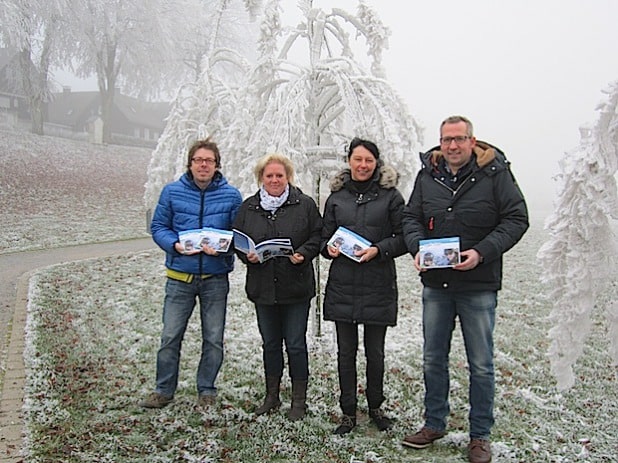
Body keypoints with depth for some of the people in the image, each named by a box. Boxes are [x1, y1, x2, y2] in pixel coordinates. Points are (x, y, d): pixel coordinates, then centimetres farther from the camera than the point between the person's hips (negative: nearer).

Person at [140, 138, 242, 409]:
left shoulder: (231, 196, 0)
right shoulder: (172, 191, 1)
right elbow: (158, 227, 4)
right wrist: (175, 245, -15)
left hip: (216, 278, 0)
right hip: (180, 277, 0)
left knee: (213, 339, 9)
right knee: (170, 337, 5)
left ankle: (206, 391, 25)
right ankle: (164, 390, 21)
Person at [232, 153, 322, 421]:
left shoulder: (304, 205, -1)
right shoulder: (249, 207, 7)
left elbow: (318, 237, -1)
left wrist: (303, 254, -18)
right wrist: (247, 255, -9)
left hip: (296, 287, -3)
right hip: (263, 286, 3)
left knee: (296, 344, 4)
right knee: (270, 343, 15)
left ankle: (299, 400, 18)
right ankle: (272, 396, 29)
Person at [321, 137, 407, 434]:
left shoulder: (390, 195, -1)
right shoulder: (336, 196, 9)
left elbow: (403, 237, -1)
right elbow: (325, 236, 14)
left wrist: (378, 249, -16)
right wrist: (329, 248, -7)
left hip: (378, 286, -2)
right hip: (342, 285, 2)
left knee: (375, 352, 10)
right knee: (346, 351, 8)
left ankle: (375, 407, 31)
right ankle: (348, 412, 22)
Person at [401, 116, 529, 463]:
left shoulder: (495, 172, -7)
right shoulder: (428, 174, 5)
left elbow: (516, 219, -7)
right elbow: (411, 217, 10)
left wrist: (482, 252, -19)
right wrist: (417, 248, -10)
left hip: (479, 284, -4)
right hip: (435, 283, 4)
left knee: (481, 365, 7)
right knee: (434, 359, 15)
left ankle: (480, 435, 23)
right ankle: (434, 424, 32)